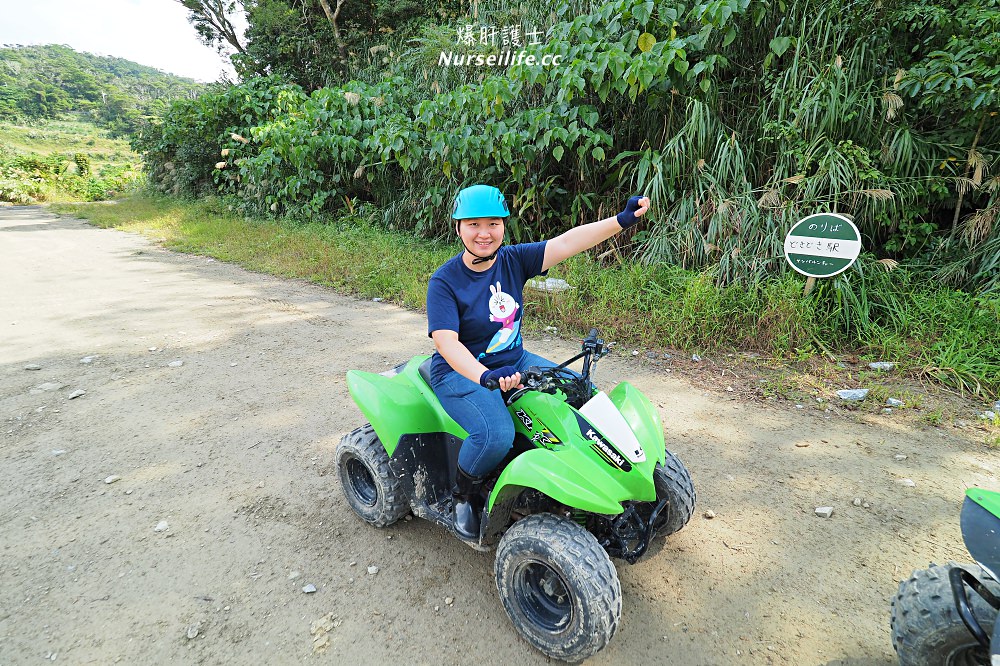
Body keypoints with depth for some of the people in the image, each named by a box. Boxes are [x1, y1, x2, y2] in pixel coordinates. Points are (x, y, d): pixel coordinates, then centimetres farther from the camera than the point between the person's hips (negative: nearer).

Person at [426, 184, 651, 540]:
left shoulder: (513, 260, -3)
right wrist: (486, 376, -45)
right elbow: (446, 342, -27)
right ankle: (463, 497, 0)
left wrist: (621, 221, -27)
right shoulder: (444, 281, -16)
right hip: (461, 373, -6)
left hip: (514, 361, 6)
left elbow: (567, 242, -15)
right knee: (496, 434, -33)